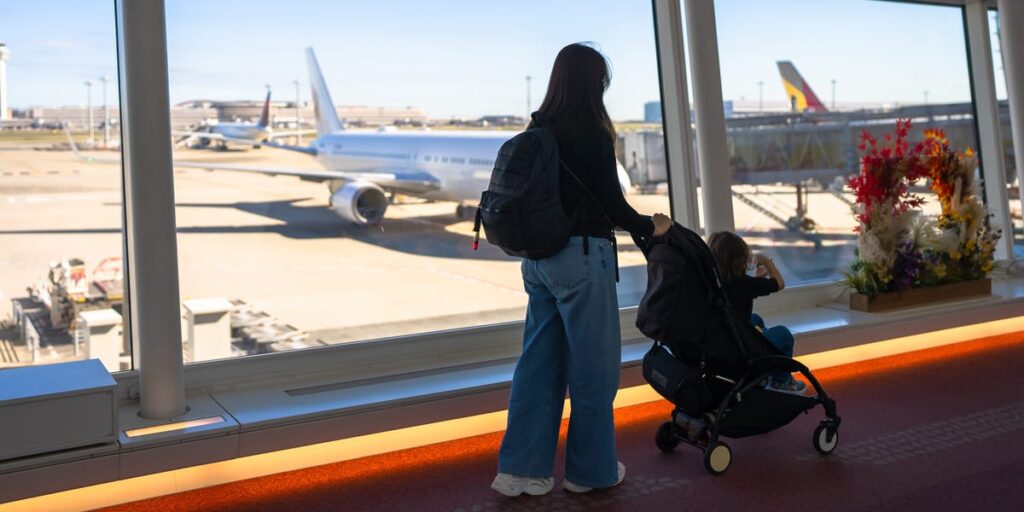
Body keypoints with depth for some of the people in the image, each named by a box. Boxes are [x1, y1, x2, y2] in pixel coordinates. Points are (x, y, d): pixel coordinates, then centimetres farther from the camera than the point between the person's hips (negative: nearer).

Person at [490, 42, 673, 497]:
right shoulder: (592, 134, -12)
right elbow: (612, 204, -10)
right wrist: (651, 227, 7)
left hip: (539, 258, 7)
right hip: (581, 257, -7)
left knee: (539, 361, 11)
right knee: (593, 365, 7)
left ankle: (521, 468, 16)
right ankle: (591, 468, 20)